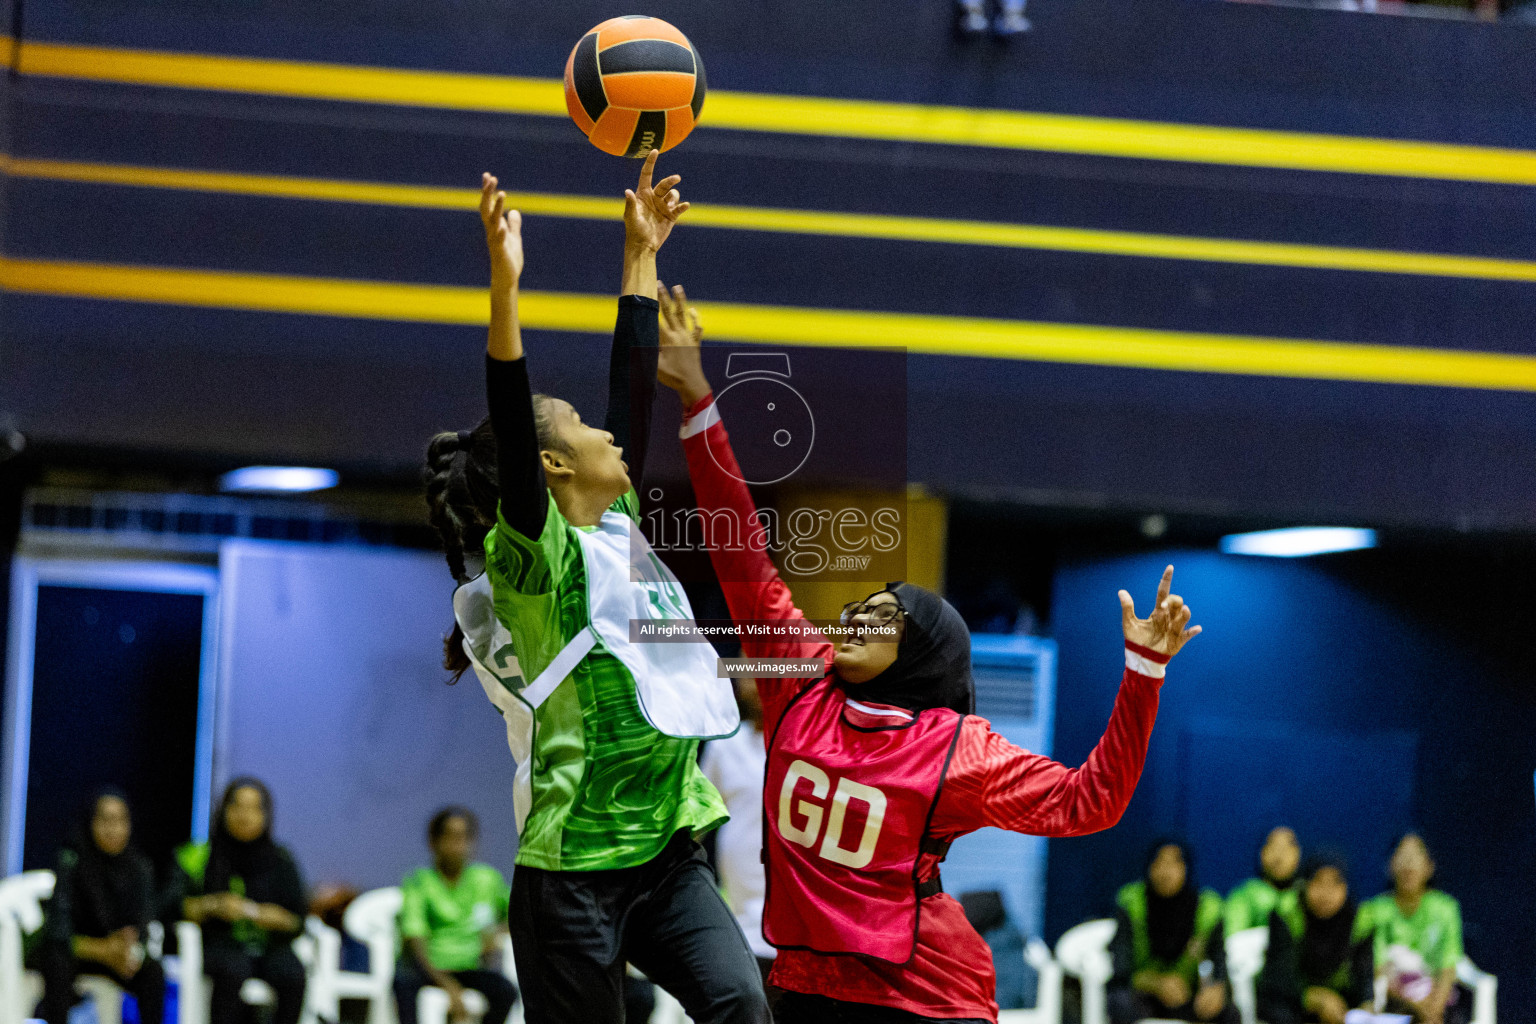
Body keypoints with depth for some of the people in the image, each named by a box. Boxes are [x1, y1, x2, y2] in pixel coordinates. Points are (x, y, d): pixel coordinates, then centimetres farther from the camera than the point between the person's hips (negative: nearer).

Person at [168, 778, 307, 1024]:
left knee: (292, 976, -30)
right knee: (232, 972, -35)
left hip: (271, 947, 2)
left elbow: (296, 920, -1)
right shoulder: (201, 856, 6)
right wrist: (213, 906, -21)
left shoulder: (282, 863, 8)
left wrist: (251, 911, -17)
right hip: (220, 945, -2)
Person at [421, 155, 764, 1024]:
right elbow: (511, 434, -24)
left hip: (669, 855, 7)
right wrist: (505, 286, -34)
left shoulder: (619, 533, 14)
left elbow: (634, 387, 21)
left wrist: (642, 253, 25)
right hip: (577, 869, -7)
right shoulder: (536, 558, -7)